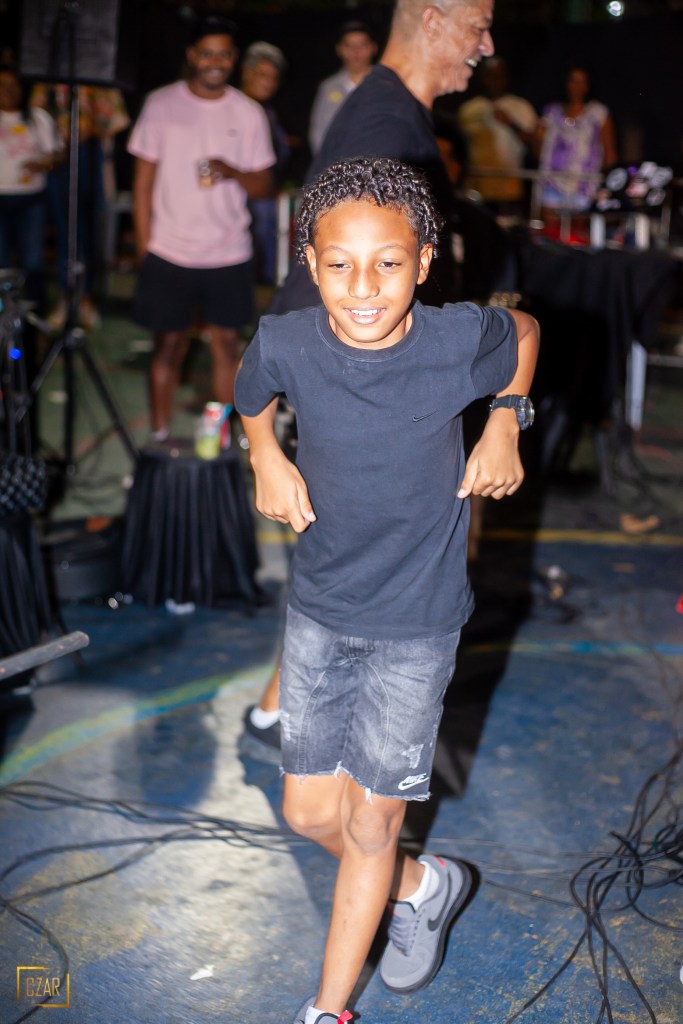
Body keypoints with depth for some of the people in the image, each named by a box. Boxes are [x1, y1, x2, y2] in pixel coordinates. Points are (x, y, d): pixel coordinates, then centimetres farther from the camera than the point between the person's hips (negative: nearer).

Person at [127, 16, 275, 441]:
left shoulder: (249, 113, 4)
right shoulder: (162, 104, 1)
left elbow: (266, 186, 5)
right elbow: (143, 181, 3)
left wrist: (234, 173, -17)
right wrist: (145, 247, -2)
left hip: (230, 254, 1)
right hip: (169, 252, -1)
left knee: (228, 343, 4)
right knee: (169, 345, 5)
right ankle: (160, 438, 14)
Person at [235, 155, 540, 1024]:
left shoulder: (460, 338, -20)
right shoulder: (287, 343, -16)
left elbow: (525, 330, 5)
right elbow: (251, 395, 10)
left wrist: (504, 427, -3)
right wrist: (265, 456, -6)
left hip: (416, 623, -3)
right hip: (318, 608, 3)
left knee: (370, 826, 5)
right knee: (309, 810, 11)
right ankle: (423, 886, 41)